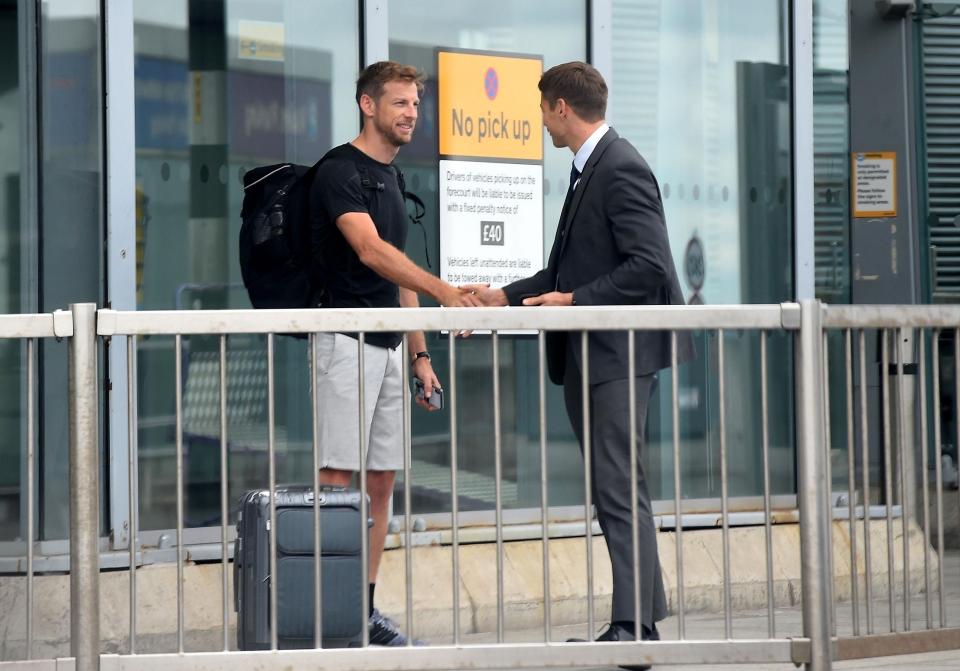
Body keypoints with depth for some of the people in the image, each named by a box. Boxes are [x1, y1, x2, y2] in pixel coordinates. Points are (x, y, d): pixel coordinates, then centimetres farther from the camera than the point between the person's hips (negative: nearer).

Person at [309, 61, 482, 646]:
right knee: (338, 479, -9)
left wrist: (420, 354, 17)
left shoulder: (393, 178, 18)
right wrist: (442, 290, -35)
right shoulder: (340, 170, -9)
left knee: (381, 483, 8)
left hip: (388, 346, 9)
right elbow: (370, 250, -24)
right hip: (347, 342, -9)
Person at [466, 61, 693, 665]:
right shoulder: (589, 169, 18)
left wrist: (576, 301, -19)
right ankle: (643, 617, 19)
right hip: (589, 356, 10)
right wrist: (505, 297, 18)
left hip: (619, 352, -10)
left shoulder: (621, 169, -14)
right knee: (614, 491, 12)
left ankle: (634, 625, -8)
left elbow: (648, 267, -21)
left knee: (619, 490, -10)